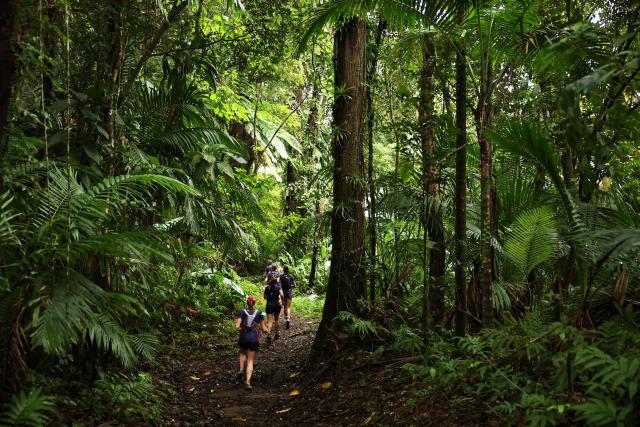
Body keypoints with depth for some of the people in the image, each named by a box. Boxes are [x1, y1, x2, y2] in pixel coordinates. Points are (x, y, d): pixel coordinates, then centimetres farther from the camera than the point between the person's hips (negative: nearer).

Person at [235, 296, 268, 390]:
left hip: (243, 337, 1)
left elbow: (237, 326, -12)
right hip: (254, 339, -1)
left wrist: (240, 329, 10)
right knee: (250, 361, 5)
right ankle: (247, 381, -9)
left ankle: (241, 370, 9)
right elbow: (263, 328, 0)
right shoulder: (259, 313, -1)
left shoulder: (242, 312, -3)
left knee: (242, 353, 31)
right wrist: (267, 330, 21)